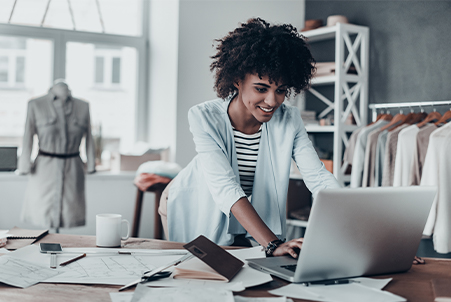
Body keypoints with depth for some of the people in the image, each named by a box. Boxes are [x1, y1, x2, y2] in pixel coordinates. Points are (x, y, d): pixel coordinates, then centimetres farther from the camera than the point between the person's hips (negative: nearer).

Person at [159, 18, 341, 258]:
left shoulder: (289, 122, -18)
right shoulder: (205, 118, -30)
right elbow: (225, 188, -40)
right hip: (195, 212, -2)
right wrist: (273, 244, -51)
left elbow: (319, 178, -23)